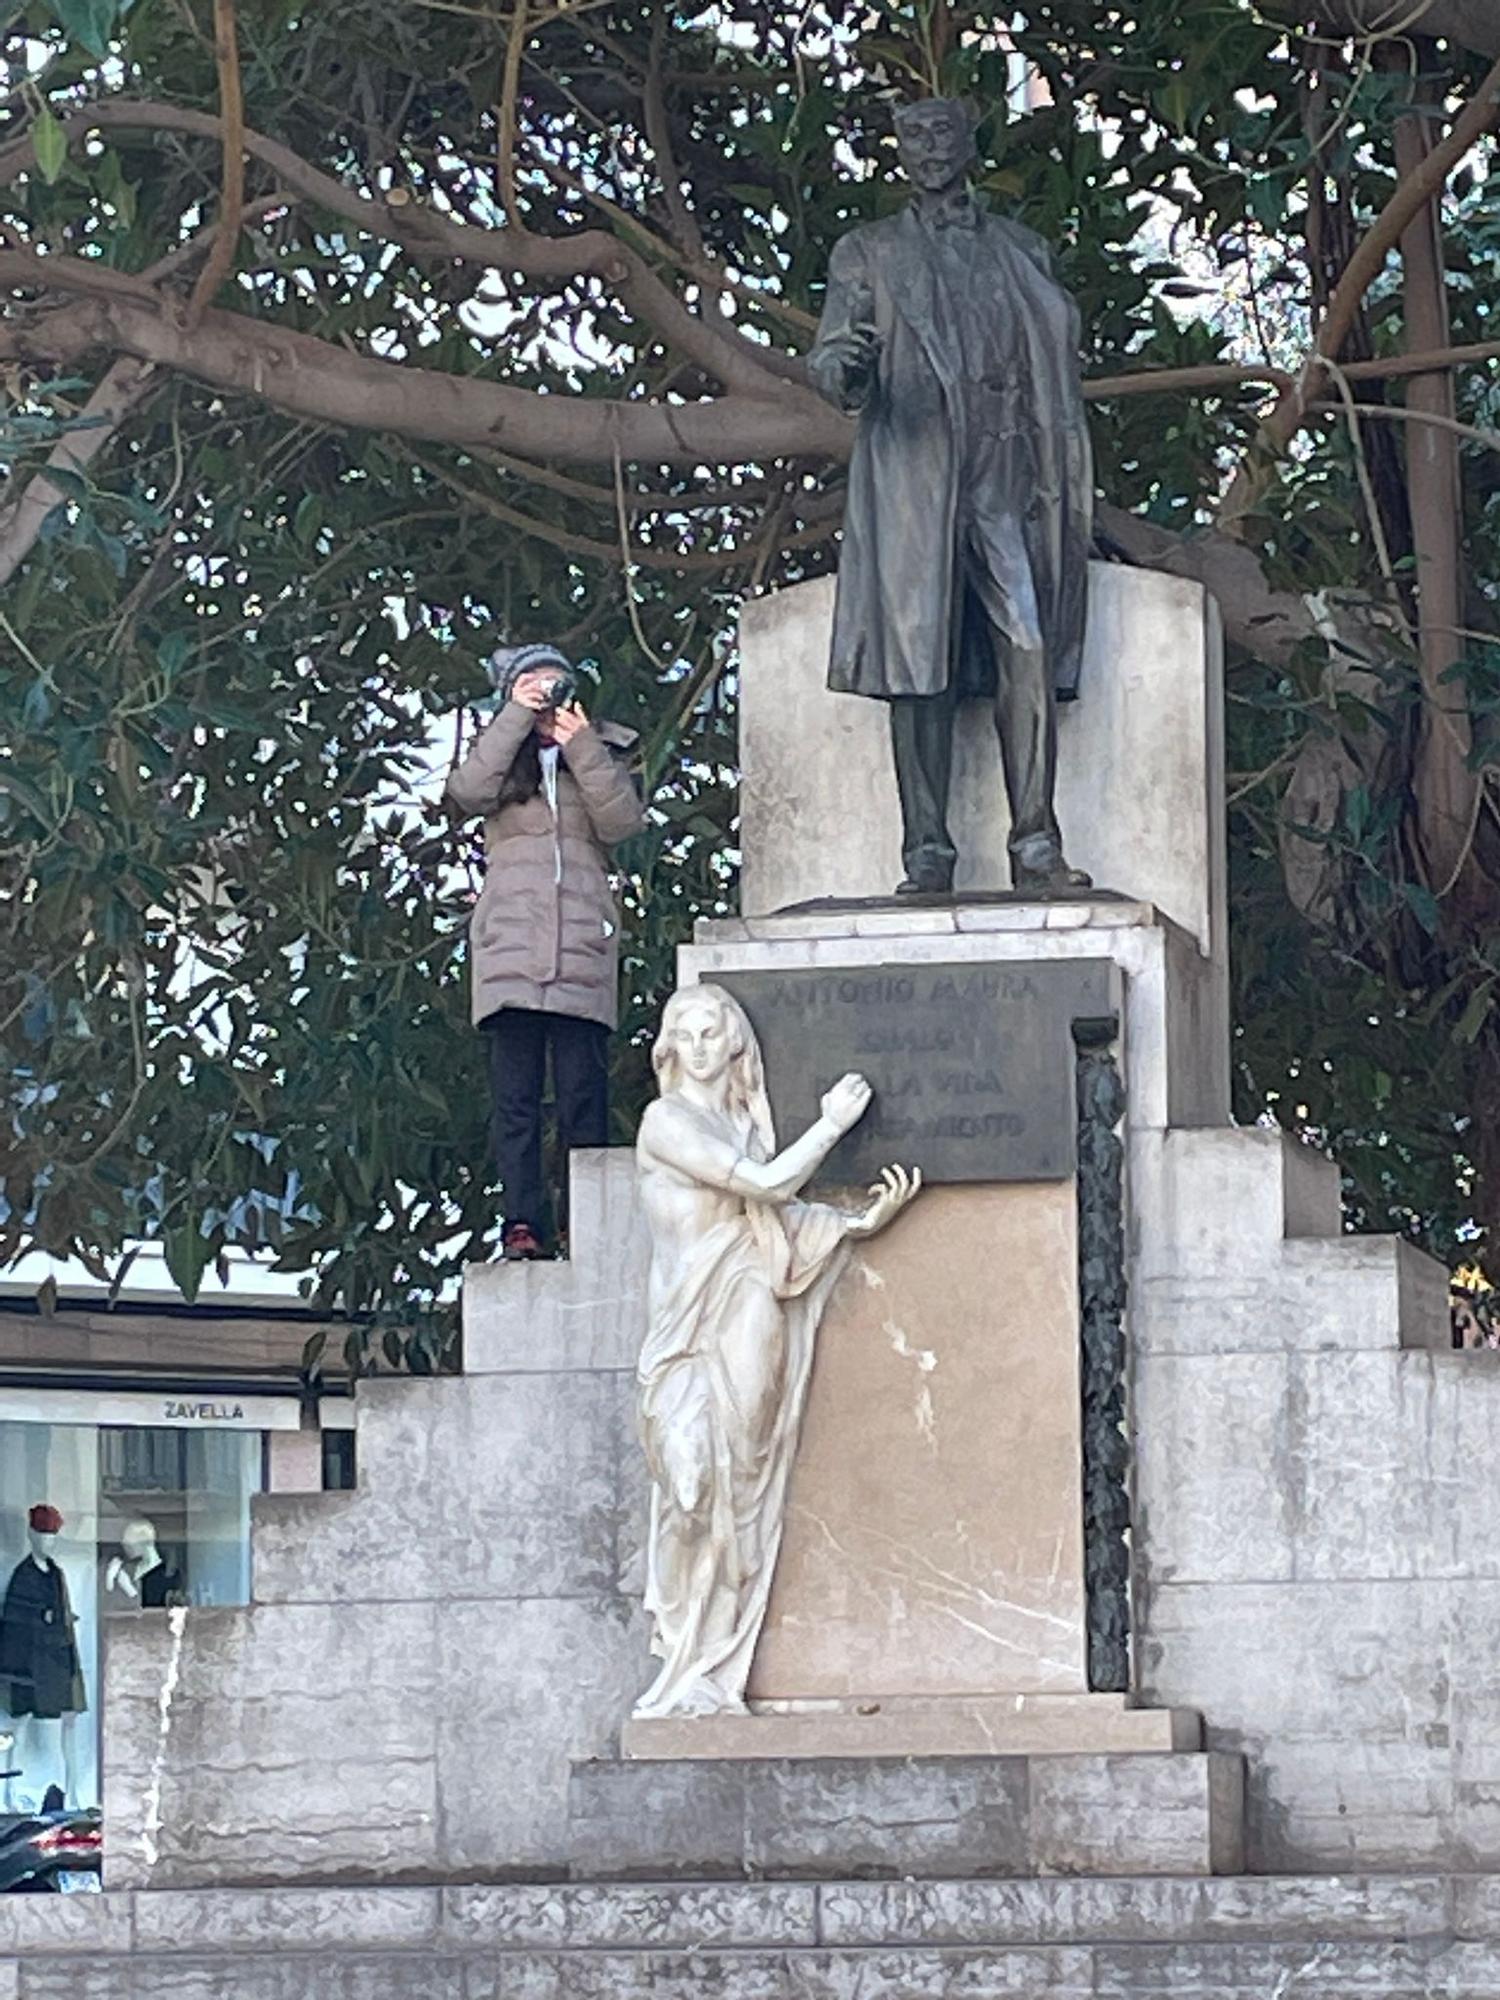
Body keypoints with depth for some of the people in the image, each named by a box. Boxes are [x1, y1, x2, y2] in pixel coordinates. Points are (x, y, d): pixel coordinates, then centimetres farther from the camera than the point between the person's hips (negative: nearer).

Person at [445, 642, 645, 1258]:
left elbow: (623, 822, 1)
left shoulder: (600, 755, 19)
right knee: (514, 1088, -6)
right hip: (510, 945, 0)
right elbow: (467, 794, -5)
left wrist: (583, 747, -4)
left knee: (582, 1087, -6)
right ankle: (522, 1222, -9)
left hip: (582, 943, 0)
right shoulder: (502, 756, 18)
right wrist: (517, 718, -4)